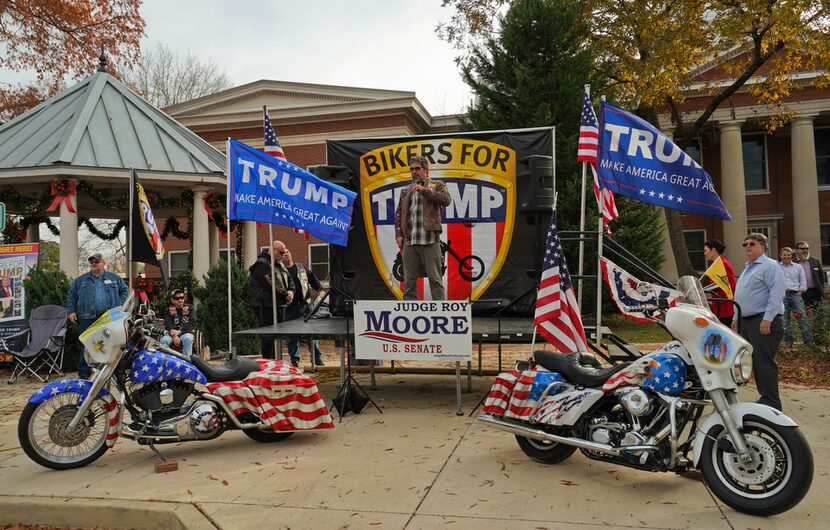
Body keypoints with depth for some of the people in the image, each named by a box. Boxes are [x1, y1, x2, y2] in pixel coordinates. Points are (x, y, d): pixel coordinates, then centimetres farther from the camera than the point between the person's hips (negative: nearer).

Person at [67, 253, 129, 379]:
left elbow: (125, 291, 16)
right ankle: (84, 374, 9)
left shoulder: (114, 278, 11)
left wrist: (120, 305, 4)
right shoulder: (81, 280, 13)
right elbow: (71, 296, 15)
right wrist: (71, 311, 4)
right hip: (87, 319, 0)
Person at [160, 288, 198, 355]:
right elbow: (167, 325, -2)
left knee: (187, 338, -35)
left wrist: (179, 331, -17)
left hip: (186, 333, -2)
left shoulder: (190, 308, 9)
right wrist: (174, 336, -21)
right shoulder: (169, 310, 12)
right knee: (163, 340, -28)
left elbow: (193, 323, -4)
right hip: (172, 334, 2)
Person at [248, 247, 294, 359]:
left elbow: (289, 280, 17)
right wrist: (285, 295, -15)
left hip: (280, 305, 10)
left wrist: (291, 291, -4)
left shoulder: (279, 265, 18)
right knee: (269, 337, -9)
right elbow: (271, 285, -22)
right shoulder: (262, 264, -13)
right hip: (266, 306, -10)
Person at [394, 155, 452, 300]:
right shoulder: (405, 191, 20)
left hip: (430, 240, -4)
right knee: (409, 279, 6)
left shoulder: (437, 185, 8)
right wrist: (398, 234, 8)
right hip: (409, 241, 4)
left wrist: (424, 190, -13)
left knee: (435, 278, -3)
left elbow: (447, 200, -10)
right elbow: (398, 213, 20)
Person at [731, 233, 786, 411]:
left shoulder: (770, 266, -7)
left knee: (764, 363, -10)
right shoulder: (748, 268, 22)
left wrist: (767, 319, -22)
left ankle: (771, 403, -4)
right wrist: (736, 318, 21)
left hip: (764, 322, -9)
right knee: (755, 363, 11)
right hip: (747, 321, 9)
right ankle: (764, 398, 19)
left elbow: (776, 294, -17)